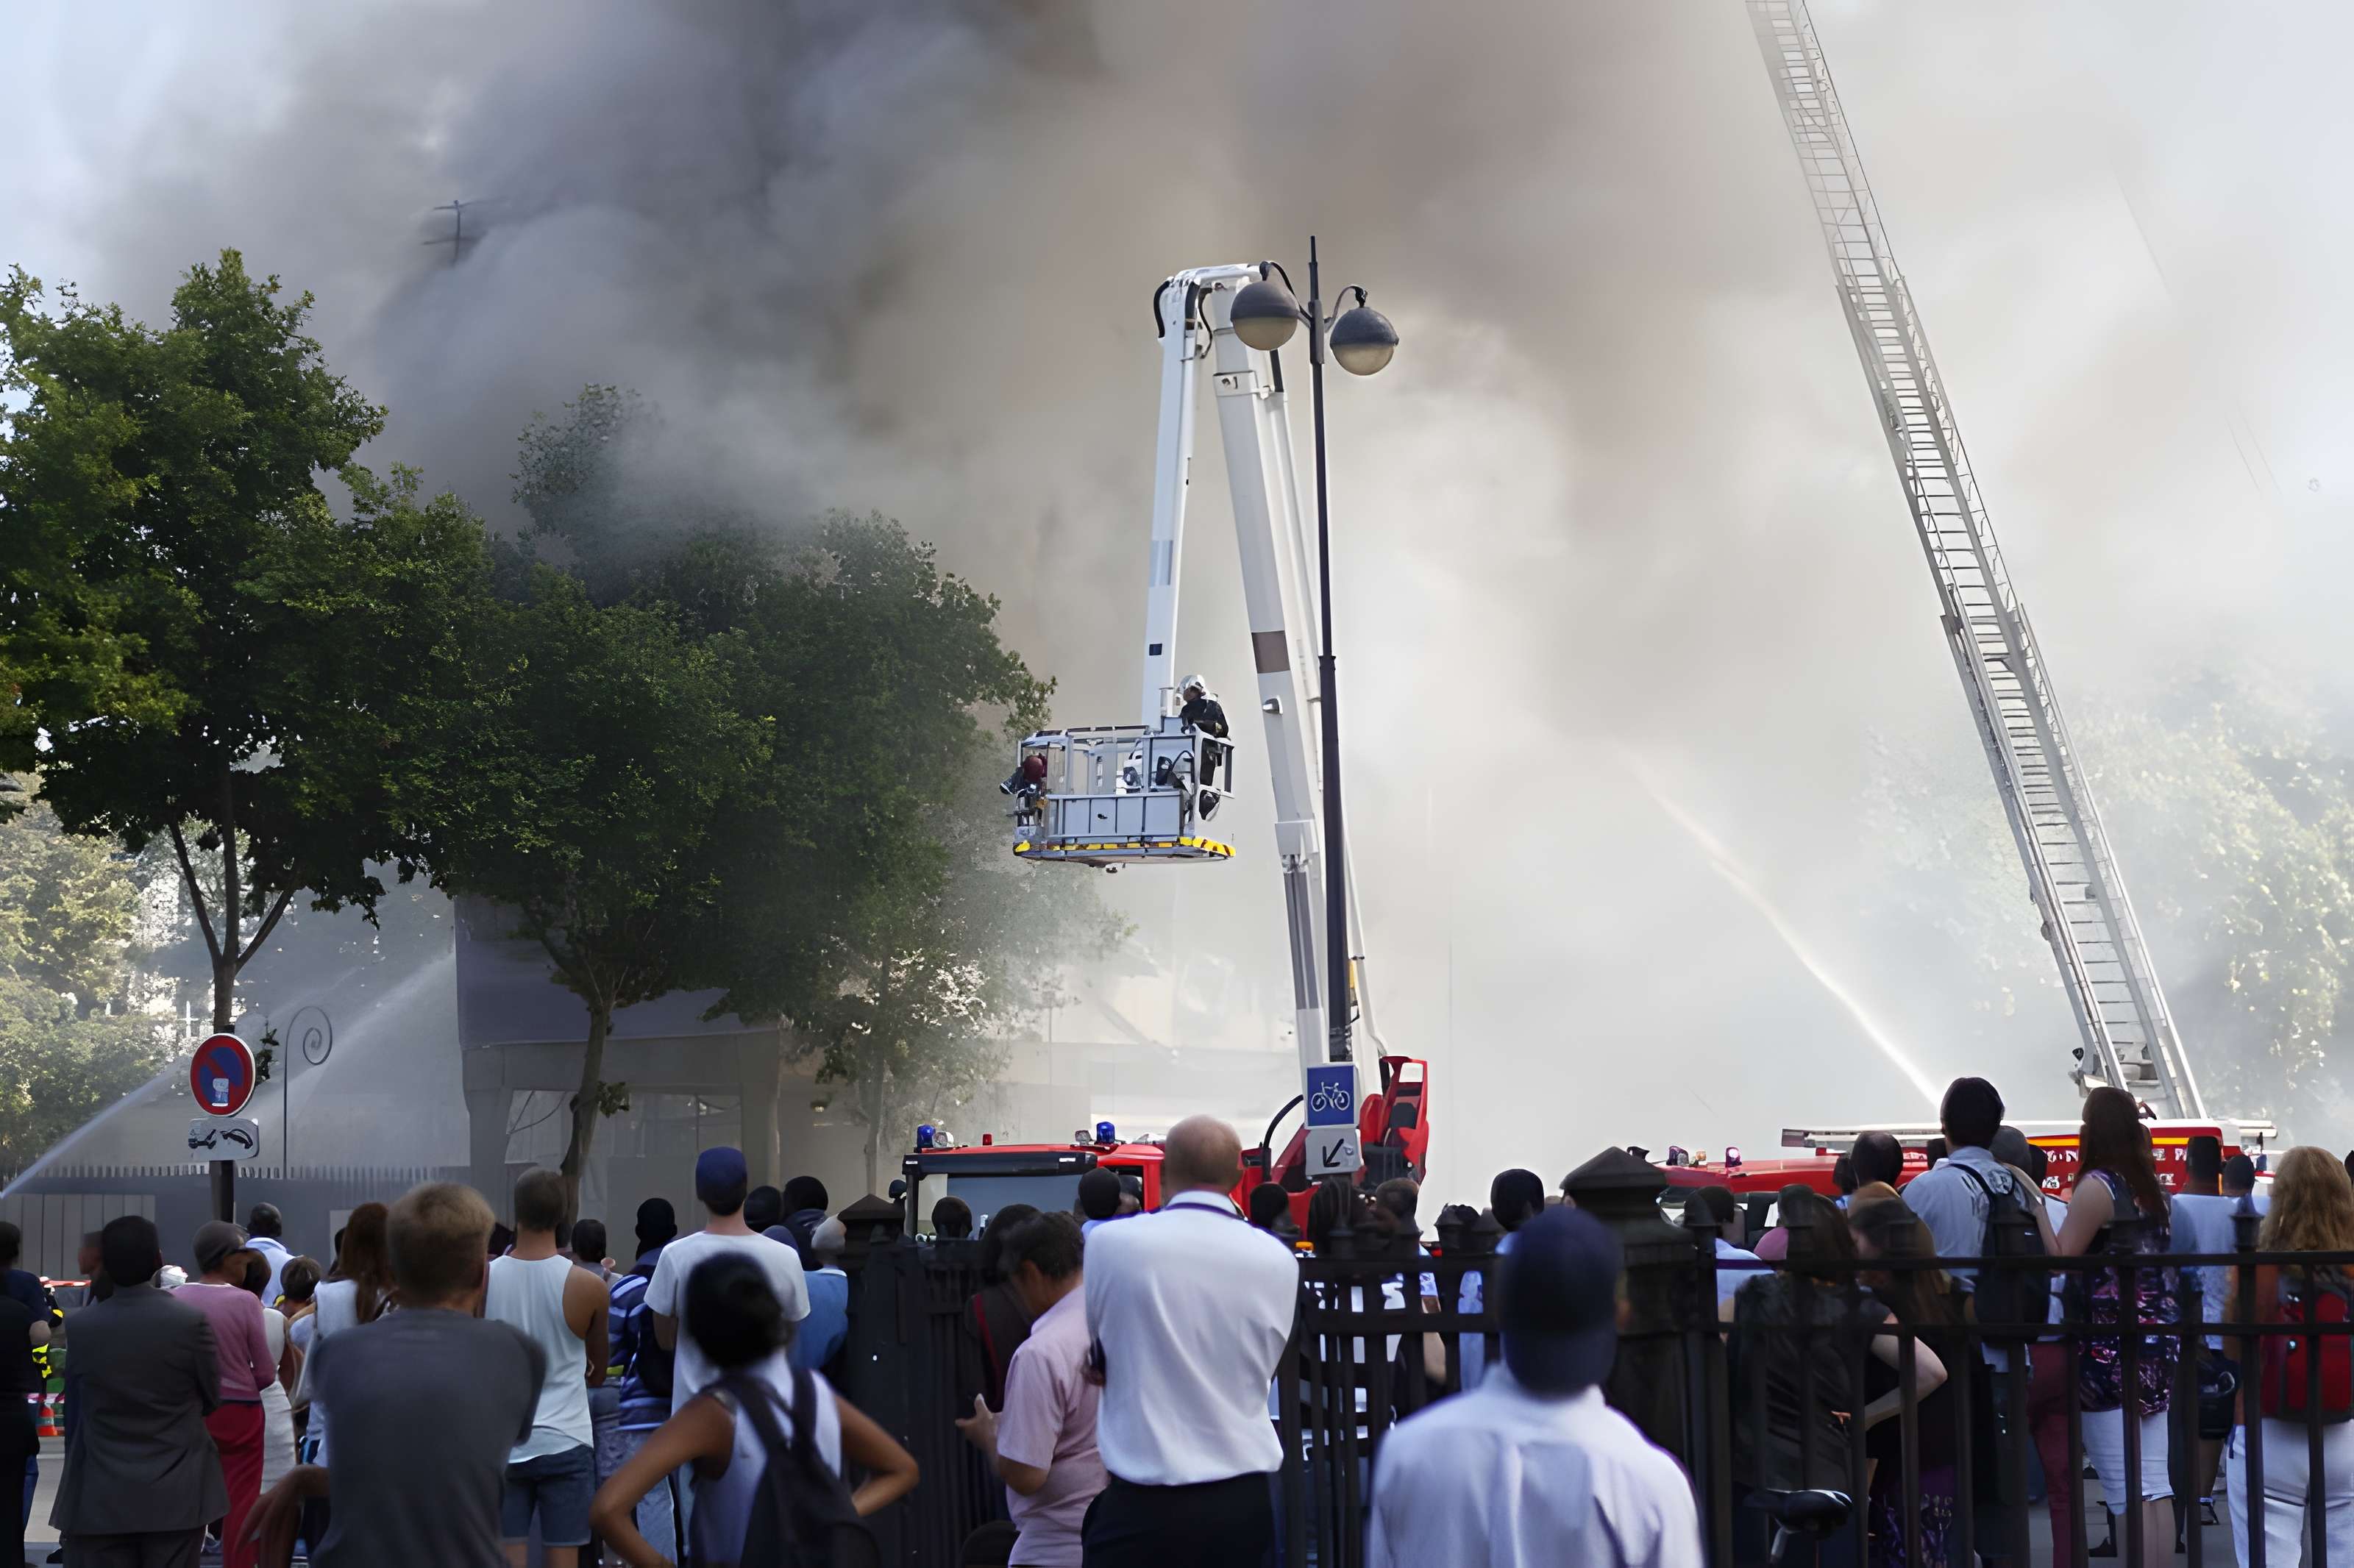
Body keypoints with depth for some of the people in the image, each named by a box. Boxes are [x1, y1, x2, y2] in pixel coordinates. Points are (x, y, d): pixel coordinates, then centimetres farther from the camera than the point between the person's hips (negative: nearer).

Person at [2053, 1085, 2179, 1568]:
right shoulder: (2149, 1188, 12)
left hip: (2110, 1350, -8)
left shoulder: (2096, 1186, -11)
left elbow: (2062, 1258, -13)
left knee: (2127, 1491, -7)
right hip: (2156, 1347, 8)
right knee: (2156, 1484, 8)